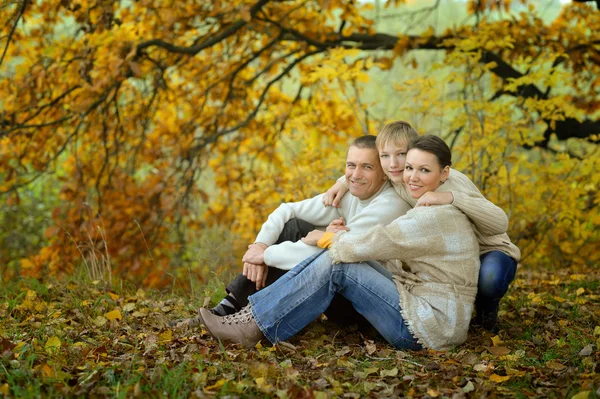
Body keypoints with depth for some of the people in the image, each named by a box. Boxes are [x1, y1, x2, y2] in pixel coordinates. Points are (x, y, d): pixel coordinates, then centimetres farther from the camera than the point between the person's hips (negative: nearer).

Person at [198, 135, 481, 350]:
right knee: (333, 255, -2)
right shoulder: (427, 212, 15)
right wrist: (338, 237, 1)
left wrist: (326, 238, 0)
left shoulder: (436, 217, -18)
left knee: (335, 266, -16)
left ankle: (256, 326, -10)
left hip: (429, 326, -9)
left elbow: (363, 247, -20)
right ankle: (251, 316, -5)